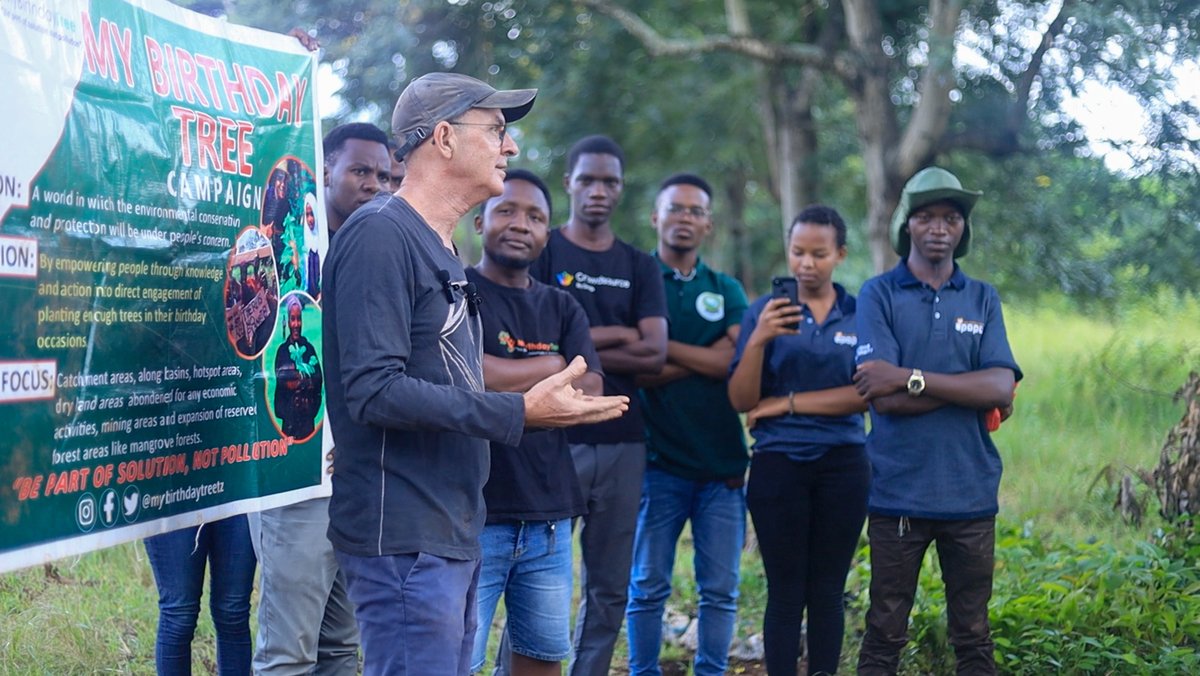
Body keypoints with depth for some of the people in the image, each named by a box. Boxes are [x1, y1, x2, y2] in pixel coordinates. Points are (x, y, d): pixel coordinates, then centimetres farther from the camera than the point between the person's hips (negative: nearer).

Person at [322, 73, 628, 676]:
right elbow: (373, 391, -22)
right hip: (406, 541, -10)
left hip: (452, 535, 10)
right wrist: (518, 414, -22)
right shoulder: (381, 235, -13)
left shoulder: (441, 248, 17)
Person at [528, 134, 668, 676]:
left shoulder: (639, 267, 13)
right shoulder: (542, 251, 3)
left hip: (622, 442, 4)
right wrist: (616, 336, -7)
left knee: (610, 589, 7)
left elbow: (655, 355, -1)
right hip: (555, 438, -4)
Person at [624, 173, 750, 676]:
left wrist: (663, 345, -9)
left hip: (723, 463, 3)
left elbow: (737, 363, -6)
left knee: (720, 590, 4)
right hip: (658, 461, -3)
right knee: (647, 587, 1)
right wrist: (704, 360, -9)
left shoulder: (726, 291, 12)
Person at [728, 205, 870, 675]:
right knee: (786, 593, 0)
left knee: (828, 592, 5)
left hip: (843, 464, 1)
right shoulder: (764, 311, 2)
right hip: (779, 464, -1)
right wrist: (758, 340, -21)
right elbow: (741, 400, -5)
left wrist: (787, 403, -8)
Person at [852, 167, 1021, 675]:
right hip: (899, 494, -2)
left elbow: (1002, 387, -8)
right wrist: (970, 388, -9)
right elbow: (883, 399, -12)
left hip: (971, 493, 3)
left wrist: (911, 377, -15)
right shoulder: (879, 296, -1)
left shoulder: (982, 300, 8)